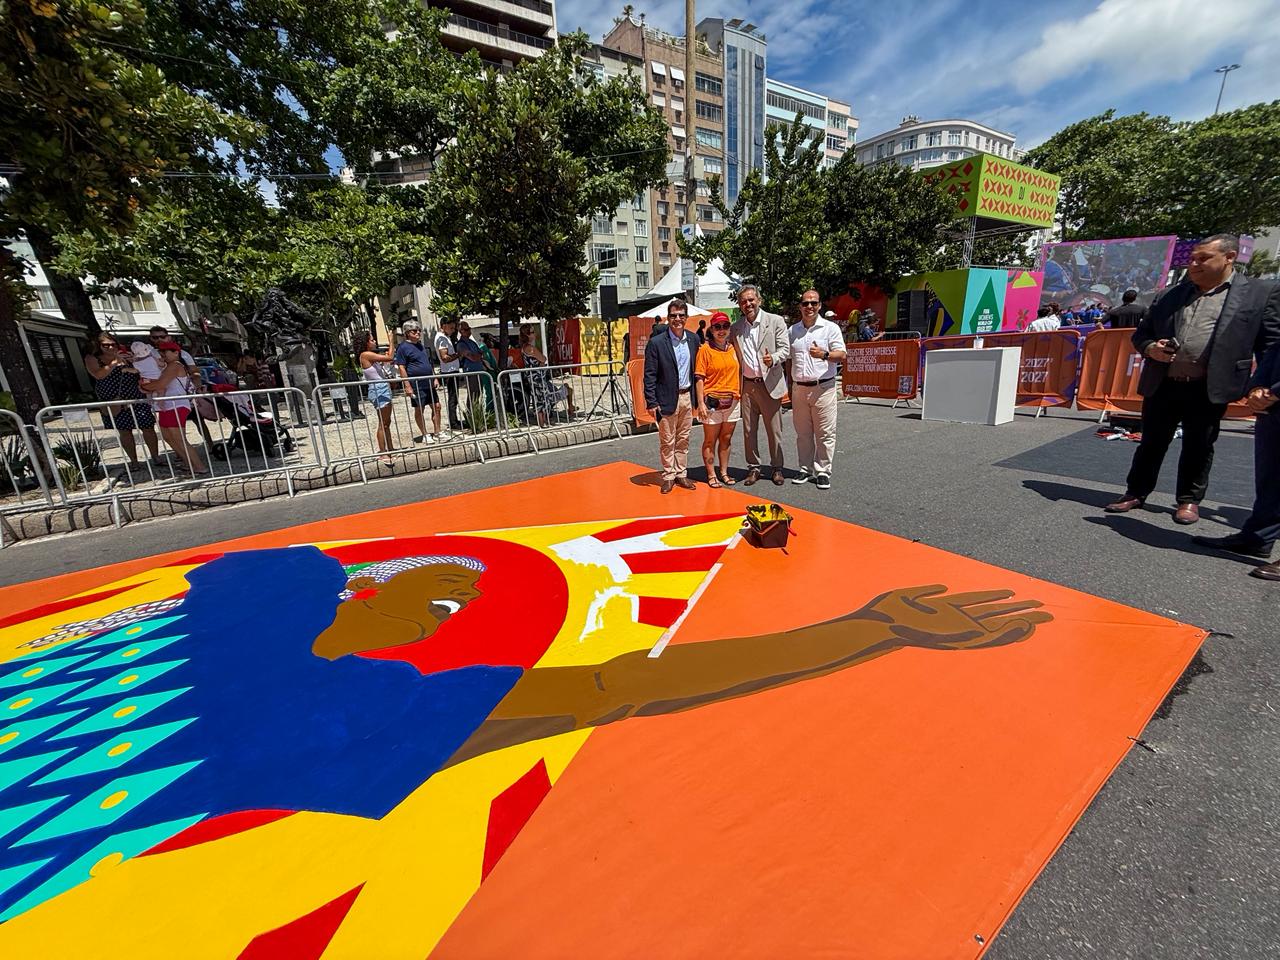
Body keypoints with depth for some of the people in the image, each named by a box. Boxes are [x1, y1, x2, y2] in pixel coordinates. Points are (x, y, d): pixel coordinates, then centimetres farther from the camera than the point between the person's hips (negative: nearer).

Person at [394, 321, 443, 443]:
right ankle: (424, 435, 14)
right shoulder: (403, 347, -8)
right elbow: (401, 368, -12)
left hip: (429, 383, 8)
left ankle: (437, 434, 17)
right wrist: (407, 386, -17)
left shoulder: (421, 345, 15)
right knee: (419, 410, 3)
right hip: (416, 385, -8)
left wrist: (434, 378, 15)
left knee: (436, 406, 7)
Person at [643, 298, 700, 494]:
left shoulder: (693, 340, 6)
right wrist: (651, 403, -13)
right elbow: (649, 375, -9)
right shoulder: (656, 343, -9)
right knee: (667, 441, 4)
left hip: (687, 397, 5)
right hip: (667, 399, -5)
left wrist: (696, 397, 9)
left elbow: (696, 370, 12)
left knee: (683, 439, 13)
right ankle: (668, 476, 18)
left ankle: (681, 474, 25)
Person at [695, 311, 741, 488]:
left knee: (726, 438, 13)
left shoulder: (734, 347, 8)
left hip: (732, 401, 5)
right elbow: (700, 378, -9)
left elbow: (739, 373, 14)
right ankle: (711, 475, 16)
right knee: (710, 440, 5)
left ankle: (724, 473, 25)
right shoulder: (705, 349, -6)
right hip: (712, 401, -5)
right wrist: (701, 403, -14)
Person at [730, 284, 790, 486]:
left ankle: (777, 468, 18)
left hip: (769, 384, -3)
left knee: (774, 429, 4)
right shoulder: (735, 328, 10)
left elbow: (785, 349, -3)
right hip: (746, 386, 3)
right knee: (749, 430, 7)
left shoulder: (775, 321, 1)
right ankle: (753, 468, 20)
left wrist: (773, 358, -25)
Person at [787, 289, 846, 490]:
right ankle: (806, 469, 20)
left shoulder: (830, 328, 1)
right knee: (803, 433, 9)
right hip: (799, 388, 4)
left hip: (824, 387, -3)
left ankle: (823, 471, 8)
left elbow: (841, 355, -5)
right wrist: (790, 387, 12)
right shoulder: (792, 330, 12)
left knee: (825, 433, -1)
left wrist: (824, 354, -25)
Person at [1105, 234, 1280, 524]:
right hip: (1162, 385, 2)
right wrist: (1150, 349, -6)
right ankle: (1136, 493, 20)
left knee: (1198, 447, 7)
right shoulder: (1170, 294, 10)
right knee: (1151, 442, 10)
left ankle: (1189, 500, 21)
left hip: (1208, 390, -2)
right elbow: (1141, 333, 15)